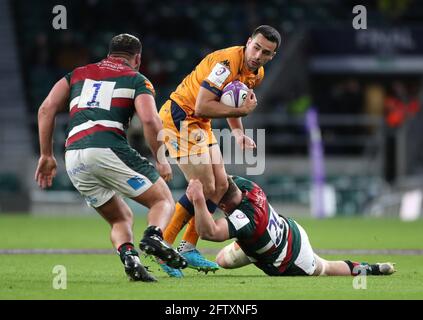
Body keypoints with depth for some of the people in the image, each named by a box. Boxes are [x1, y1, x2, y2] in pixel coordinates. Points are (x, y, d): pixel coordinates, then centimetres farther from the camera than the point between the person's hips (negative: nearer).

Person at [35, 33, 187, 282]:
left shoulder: (78, 74, 26)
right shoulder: (136, 79, 14)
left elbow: (47, 108, 13)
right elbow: (149, 119, -4)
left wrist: (46, 155, 15)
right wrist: (161, 160, 6)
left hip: (74, 157, 5)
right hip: (109, 149, -4)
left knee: (121, 219, 21)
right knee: (164, 201, 10)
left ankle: (128, 255, -10)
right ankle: (154, 236, -23)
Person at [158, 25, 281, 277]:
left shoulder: (257, 74, 5)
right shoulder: (228, 62, -25)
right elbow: (202, 106, -28)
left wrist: (239, 135, 6)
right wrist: (242, 110, -24)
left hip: (200, 124, 10)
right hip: (180, 117, -10)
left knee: (220, 185, 6)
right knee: (204, 187, -13)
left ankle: (188, 248, 12)